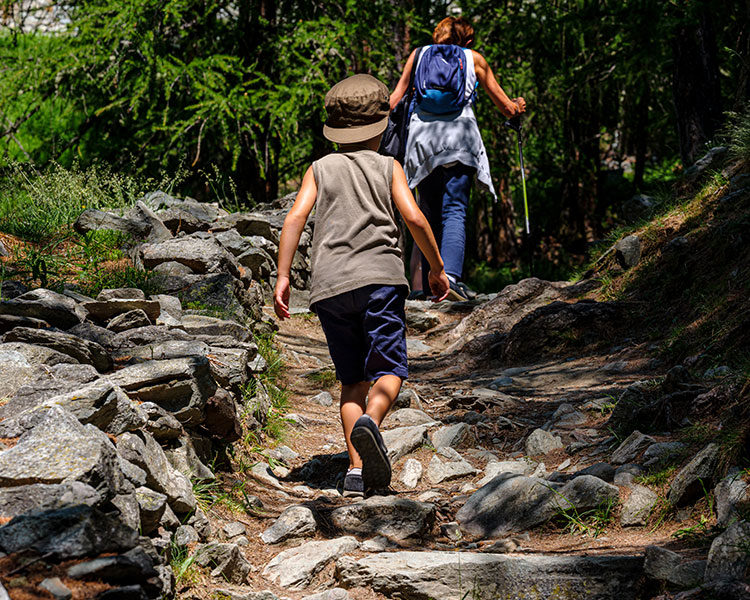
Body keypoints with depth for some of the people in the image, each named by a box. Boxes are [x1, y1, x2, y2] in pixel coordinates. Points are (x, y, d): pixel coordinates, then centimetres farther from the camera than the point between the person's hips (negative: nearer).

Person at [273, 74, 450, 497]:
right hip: (379, 277, -2)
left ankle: (357, 467, -1)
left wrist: (283, 277, 1)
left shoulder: (321, 169, 16)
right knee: (389, 370, -3)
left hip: (330, 286, 2)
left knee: (353, 379, 11)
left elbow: (296, 217, 3)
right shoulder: (388, 167, 12)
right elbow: (414, 218, 0)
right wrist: (437, 267, 11)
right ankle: (370, 421, -35)